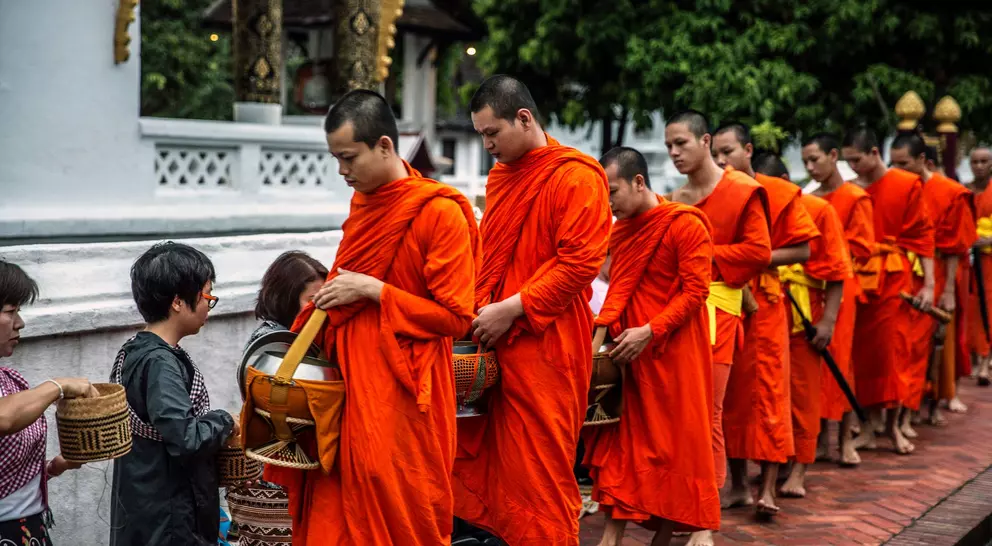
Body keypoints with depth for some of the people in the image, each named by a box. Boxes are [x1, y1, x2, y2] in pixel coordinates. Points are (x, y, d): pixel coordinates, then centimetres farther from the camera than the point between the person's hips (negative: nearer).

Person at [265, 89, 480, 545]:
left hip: (402, 390, -7)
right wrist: (331, 297, 6)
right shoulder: (362, 203, 11)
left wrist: (372, 290, -15)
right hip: (350, 380, 7)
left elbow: (455, 317, -14)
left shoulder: (440, 213, -13)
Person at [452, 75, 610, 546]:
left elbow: (579, 263, -16)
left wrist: (511, 309, -17)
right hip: (492, 340, 7)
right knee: (480, 455, 7)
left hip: (545, 344, -7)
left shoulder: (577, 178, -10)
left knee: (538, 464, -2)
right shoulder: (500, 176, 15)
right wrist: (478, 304, 8)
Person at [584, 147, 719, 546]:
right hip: (628, 347, 6)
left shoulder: (686, 225, -11)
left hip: (672, 348, -6)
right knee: (622, 437, 2)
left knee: (674, 439, 2)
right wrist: (603, 327, -10)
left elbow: (695, 291, -14)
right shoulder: (621, 229, 9)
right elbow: (619, 287, 7)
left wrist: (649, 331, -21)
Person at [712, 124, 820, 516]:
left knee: (767, 392, -5)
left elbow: (802, 250, -2)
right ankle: (738, 482, 16)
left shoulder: (779, 193, -1)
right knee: (730, 393, 6)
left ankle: (768, 488, -2)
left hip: (763, 301, -3)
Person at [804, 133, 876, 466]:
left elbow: (862, 247, -6)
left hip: (839, 286, -4)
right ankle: (820, 437, 10)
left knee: (838, 358, -3)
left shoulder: (856, 198, -2)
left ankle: (845, 438, 6)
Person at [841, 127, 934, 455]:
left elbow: (922, 236, -2)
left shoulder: (908, 185, -3)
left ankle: (893, 425, 13)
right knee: (864, 351, 4)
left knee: (894, 351, 0)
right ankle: (872, 423, 15)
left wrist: (928, 284, -6)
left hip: (896, 279, -3)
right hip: (860, 278, 3)